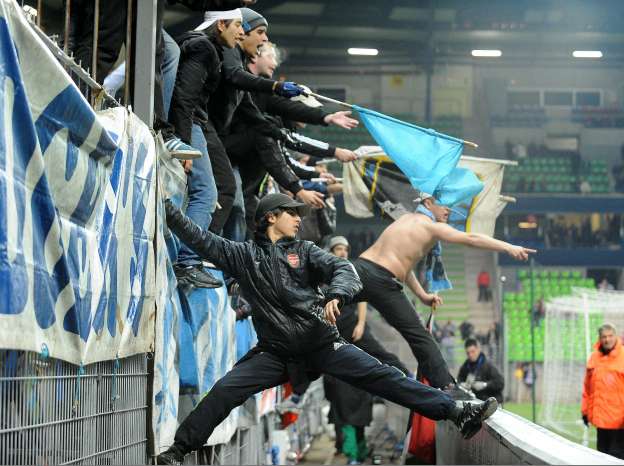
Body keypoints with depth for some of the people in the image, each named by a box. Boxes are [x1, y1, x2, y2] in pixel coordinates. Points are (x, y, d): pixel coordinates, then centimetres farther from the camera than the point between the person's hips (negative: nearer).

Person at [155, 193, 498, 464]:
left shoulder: (303, 251, 10)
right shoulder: (243, 255, 8)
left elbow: (343, 269, -4)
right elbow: (199, 238, 5)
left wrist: (335, 296, -25)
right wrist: (168, 210, -2)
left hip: (321, 343, 0)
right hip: (275, 352, 0)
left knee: (380, 376, -9)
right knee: (225, 391, -15)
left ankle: (457, 412, -14)